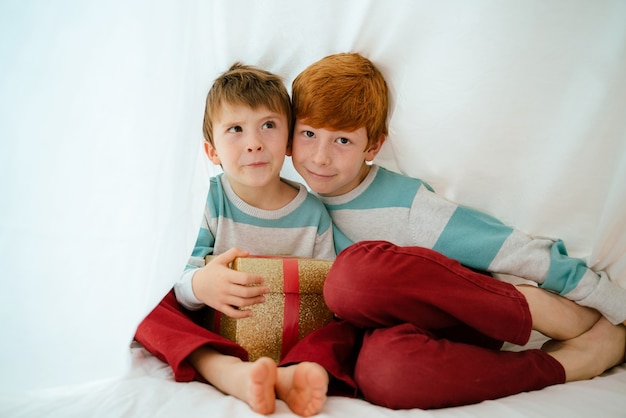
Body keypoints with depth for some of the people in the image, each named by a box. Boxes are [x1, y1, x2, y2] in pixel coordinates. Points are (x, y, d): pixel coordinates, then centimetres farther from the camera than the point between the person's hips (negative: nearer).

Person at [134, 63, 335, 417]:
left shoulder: (313, 213, -3)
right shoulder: (207, 201, -6)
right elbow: (176, 278, -12)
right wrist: (198, 285, -37)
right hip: (210, 337, 0)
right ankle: (230, 372, -44)